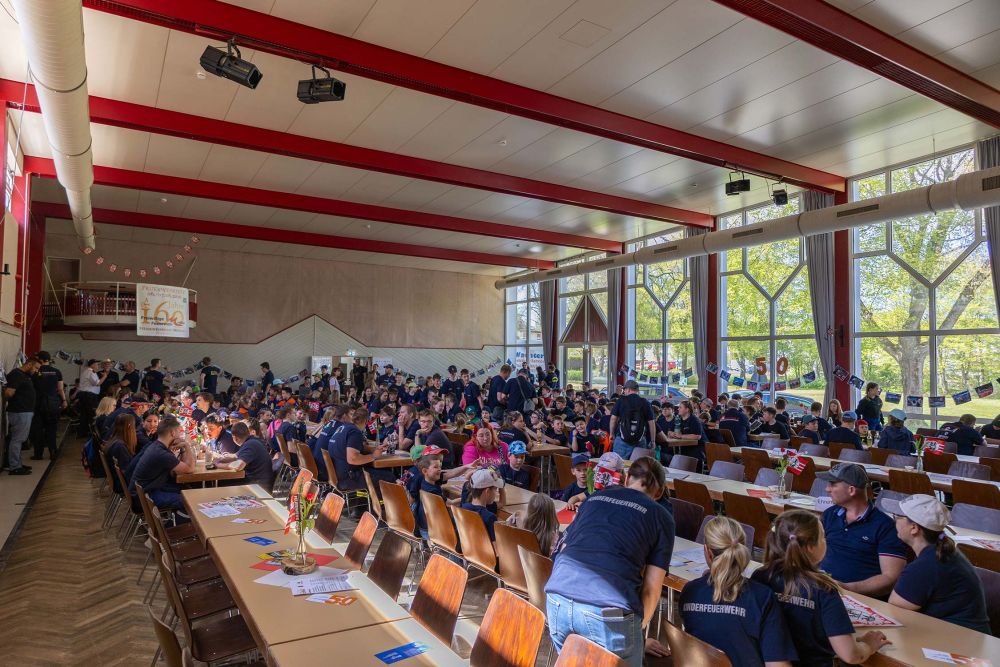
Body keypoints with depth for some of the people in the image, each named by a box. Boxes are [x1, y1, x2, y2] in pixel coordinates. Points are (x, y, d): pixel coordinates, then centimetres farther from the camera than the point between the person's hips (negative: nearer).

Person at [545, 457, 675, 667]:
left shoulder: (595, 497, 21)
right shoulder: (661, 517, 12)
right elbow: (651, 587, 8)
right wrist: (640, 626, 25)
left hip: (558, 598, 4)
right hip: (609, 610, -3)